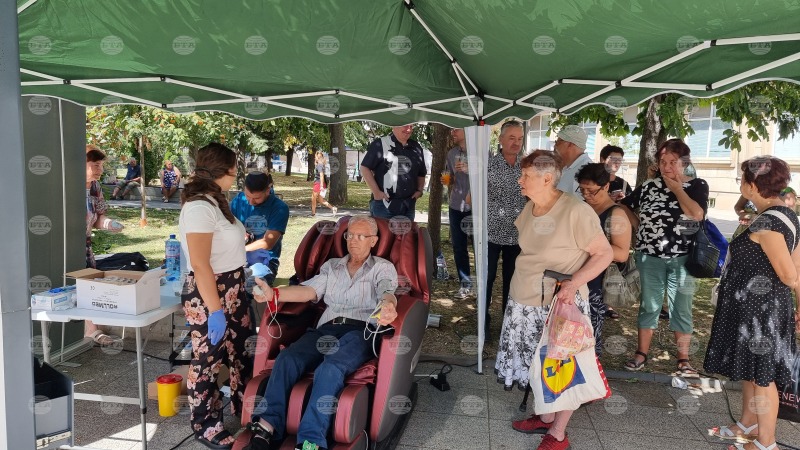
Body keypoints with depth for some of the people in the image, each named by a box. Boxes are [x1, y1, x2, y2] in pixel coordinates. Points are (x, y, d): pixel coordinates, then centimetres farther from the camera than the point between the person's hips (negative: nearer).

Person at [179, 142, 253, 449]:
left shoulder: (215, 200, 9)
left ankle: (242, 408, 35)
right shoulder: (199, 207, -21)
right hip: (208, 294, -9)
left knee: (241, 352, 18)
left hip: (232, 290, 9)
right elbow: (200, 265, -25)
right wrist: (215, 310, -25)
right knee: (207, 360, 6)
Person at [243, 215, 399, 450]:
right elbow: (310, 290, 10)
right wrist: (274, 294, -10)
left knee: (330, 368, -35)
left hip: (361, 330, -4)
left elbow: (387, 292, -8)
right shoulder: (331, 265, 25)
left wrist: (387, 307, -35)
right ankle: (267, 426, -31)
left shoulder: (383, 267, 14)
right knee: (287, 357, -26)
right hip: (327, 328, 4)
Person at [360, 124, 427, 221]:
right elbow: (365, 168, -7)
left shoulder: (416, 148, 13)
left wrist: (419, 190, 6)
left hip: (408, 205, 5)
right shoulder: (380, 144, -5)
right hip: (383, 202, -5)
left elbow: (421, 174, 22)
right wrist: (376, 192, -13)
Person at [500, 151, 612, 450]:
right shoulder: (530, 208, 4)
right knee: (540, 363, 17)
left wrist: (573, 284, -25)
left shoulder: (576, 211, -19)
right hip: (526, 301, 7)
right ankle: (546, 417, 37)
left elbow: (604, 254, -15)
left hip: (561, 305, -7)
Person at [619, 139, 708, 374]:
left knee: (681, 308, 5)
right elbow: (624, 205, 14)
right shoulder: (649, 185, 5)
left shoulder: (697, 185, 0)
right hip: (650, 257, 2)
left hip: (682, 258, -1)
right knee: (649, 306, 8)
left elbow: (696, 214, -17)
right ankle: (641, 353, 18)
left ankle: (683, 359, 15)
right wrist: (640, 226, 3)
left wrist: (676, 187, -10)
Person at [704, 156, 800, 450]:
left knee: (761, 375, 3)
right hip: (756, 306, 10)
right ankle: (748, 426, 36)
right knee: (749, 369, 21)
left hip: (758, 308, -10)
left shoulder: (766, 222, -22)